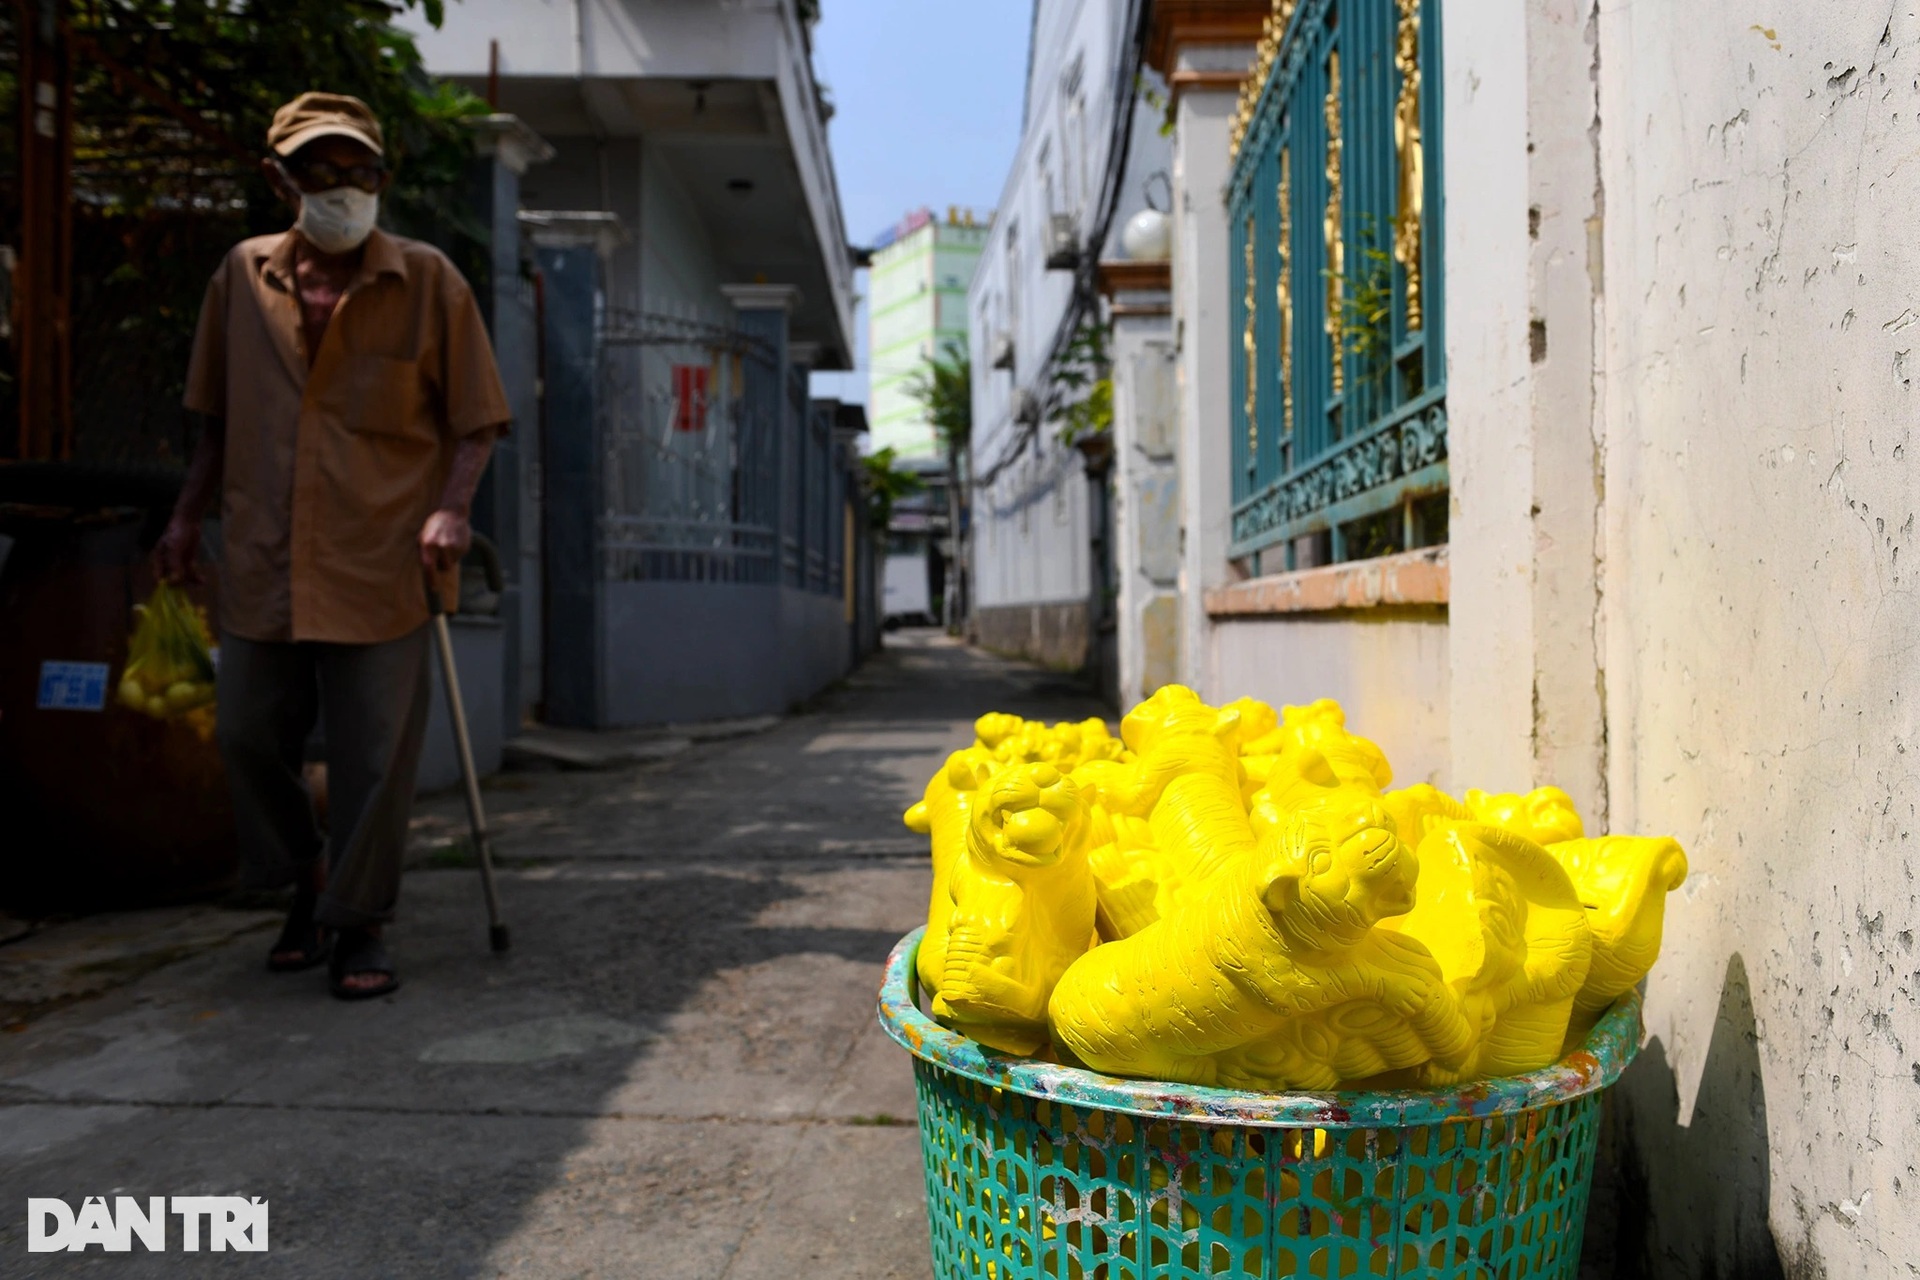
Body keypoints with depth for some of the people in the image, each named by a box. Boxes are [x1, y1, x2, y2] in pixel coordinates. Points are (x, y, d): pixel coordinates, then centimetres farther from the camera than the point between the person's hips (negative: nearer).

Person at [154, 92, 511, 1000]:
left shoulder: (427, 281, 1)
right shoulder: (243, 276, 10)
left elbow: (474, 418, 1)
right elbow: (219, 419, 20)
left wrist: (451, 509, -14)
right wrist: (188, 515, 14)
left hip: (380, 567, -3)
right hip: (262, 563, 4)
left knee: (374, 756, -1)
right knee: (247, 737, 9)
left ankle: (358, 924, 16)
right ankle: (306, 881, 33)